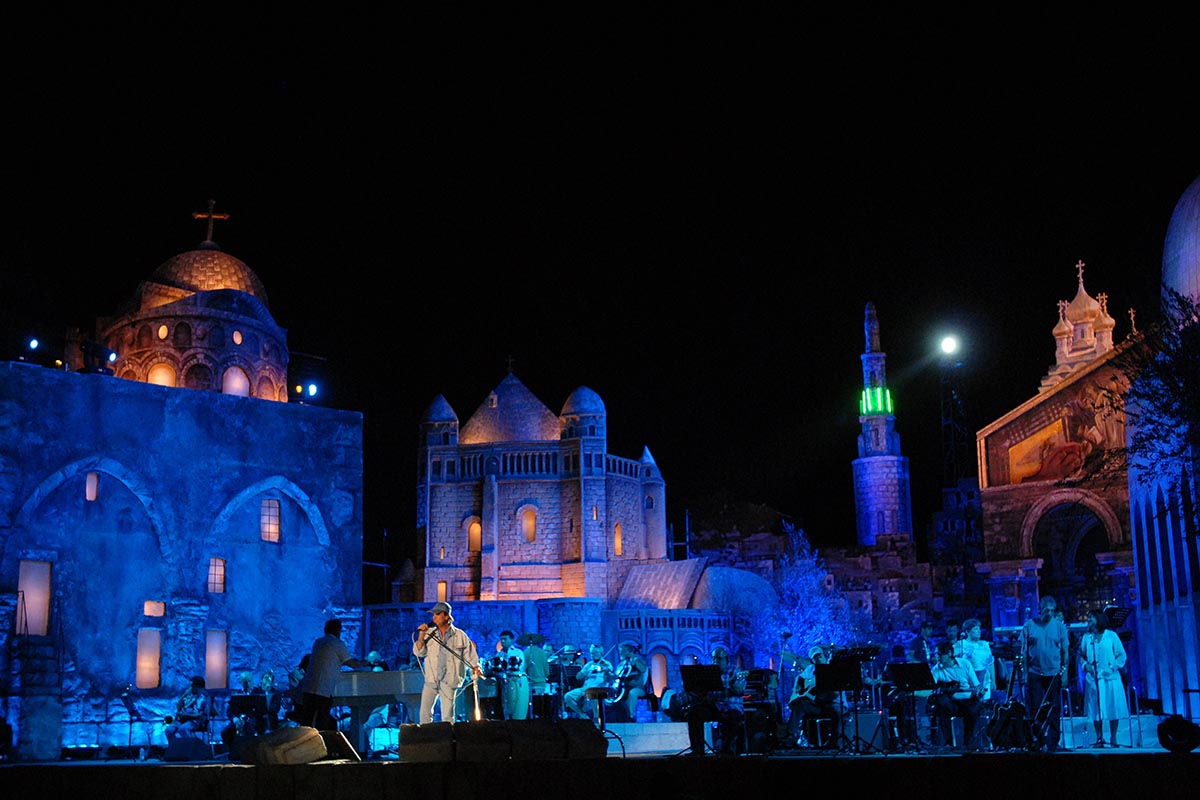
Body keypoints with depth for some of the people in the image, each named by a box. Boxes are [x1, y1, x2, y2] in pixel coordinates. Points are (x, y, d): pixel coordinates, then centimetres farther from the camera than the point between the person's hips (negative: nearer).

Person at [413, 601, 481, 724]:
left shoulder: (459, 635, 4)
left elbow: (470, 655, 7)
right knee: (424, 712, -3)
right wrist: (421, 636, -6)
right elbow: (419, 652, 5)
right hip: (431, 680, 2)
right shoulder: (429, 633, 10)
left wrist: (475, 667, -8)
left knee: (447, 716, -3)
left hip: (449, 681, -2)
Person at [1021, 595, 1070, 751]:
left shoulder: (1059, 625, 3)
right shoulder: (1029, 625, 2)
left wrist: (1064, 672, -3)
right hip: (1035, 674, 0)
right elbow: (1024, 651, 3)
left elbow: (1065, 651, 4)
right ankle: (1038, 741, 12)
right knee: (1035, 708, 0)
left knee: (1054, 710, 1)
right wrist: (1025, 673, -2)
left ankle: (1052, 743, 6)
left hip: (1054, 674, 0)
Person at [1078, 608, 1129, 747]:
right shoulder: (1086, 638, 10)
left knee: (1113, 708, -1)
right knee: (1096, 709, -1)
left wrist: (1113, 667, -9)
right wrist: (1085, 665, -6)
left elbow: (1122, 655, 4)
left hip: (1110, 678, -2)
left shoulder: (1111, 635, 3)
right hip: (1093, 678, 2)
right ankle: (1099, 738, 6)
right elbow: (1081, 655, 13)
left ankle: (1113, 738, 9)